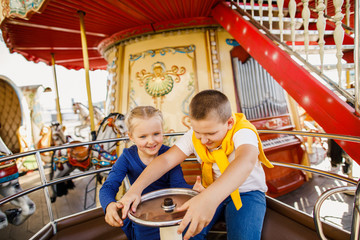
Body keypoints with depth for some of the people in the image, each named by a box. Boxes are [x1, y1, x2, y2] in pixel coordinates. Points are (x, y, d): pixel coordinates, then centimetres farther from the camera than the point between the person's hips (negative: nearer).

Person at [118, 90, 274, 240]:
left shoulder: (243, 132, -27)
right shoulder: (194, 136, -13)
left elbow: (246, 161, -49)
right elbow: (166, 159, -20)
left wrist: (210, 198, -66)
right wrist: (136, 188, -34)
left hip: (247, 192, -2)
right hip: (212, 191, 3)